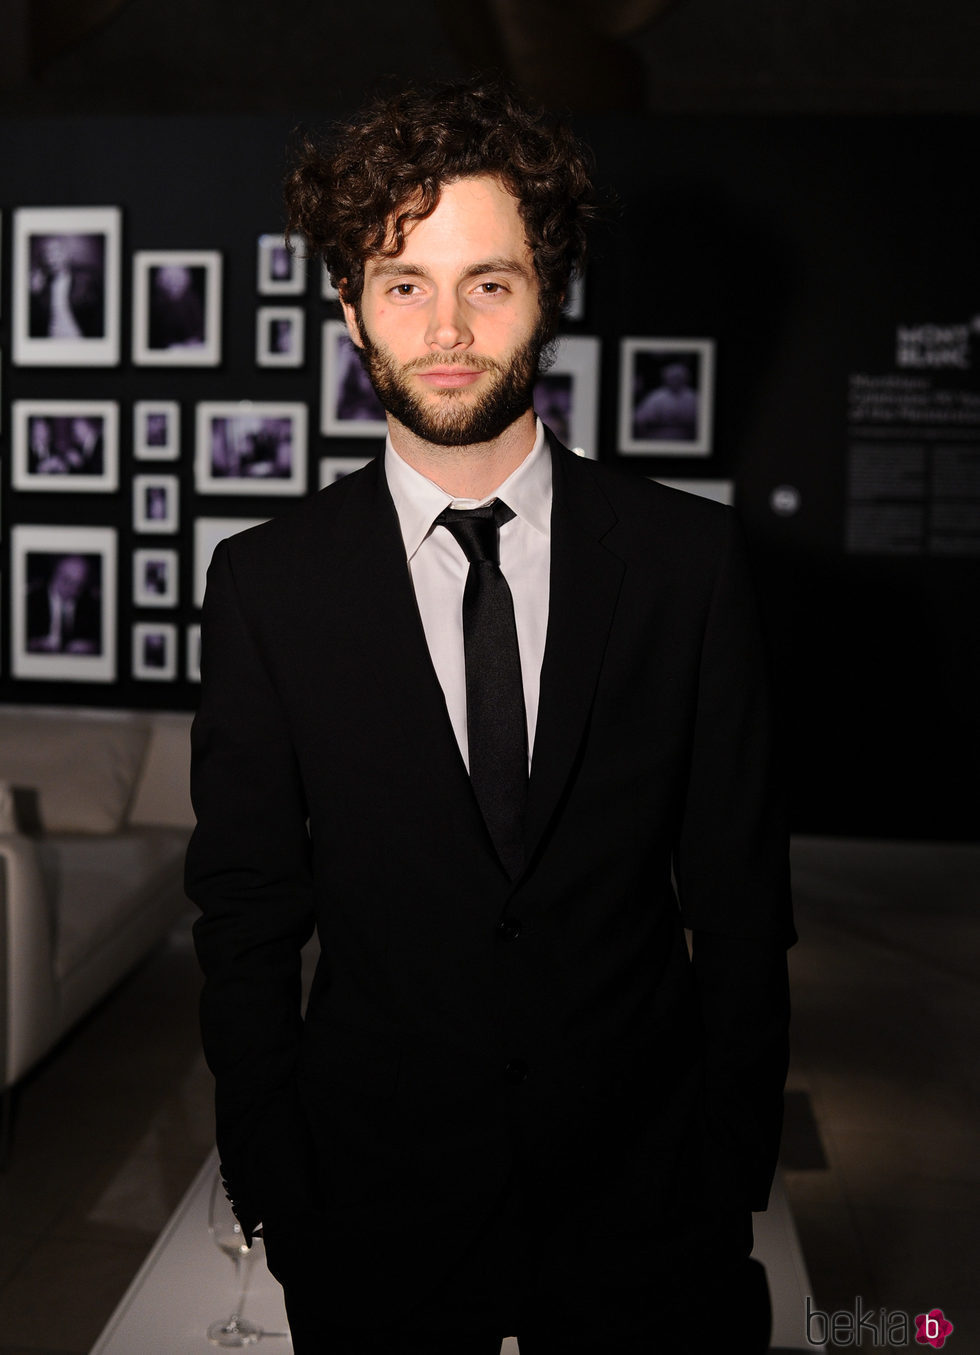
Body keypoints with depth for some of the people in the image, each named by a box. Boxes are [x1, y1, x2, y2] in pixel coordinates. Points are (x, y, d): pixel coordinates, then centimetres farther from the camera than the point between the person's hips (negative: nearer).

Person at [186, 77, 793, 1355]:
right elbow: (247, 913, -3)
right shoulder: (267, 585, -7)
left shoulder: (689, 557, -7)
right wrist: (276, 1198, -2)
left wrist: (734, 1168, -1)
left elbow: (742, 889, -2)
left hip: (644, 1198, 1)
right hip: (378, 1197, 0)